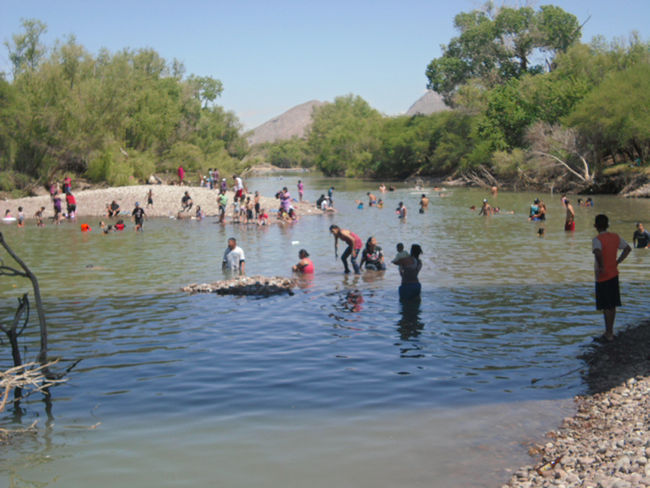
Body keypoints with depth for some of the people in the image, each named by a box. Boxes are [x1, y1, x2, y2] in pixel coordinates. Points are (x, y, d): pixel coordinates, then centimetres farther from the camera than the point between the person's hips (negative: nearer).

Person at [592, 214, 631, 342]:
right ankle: (610, 330, 25)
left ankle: (609, 334, 5)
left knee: (606, 307, 0)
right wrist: (618, 262, 12)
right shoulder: (616, 237, 3)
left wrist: (601, 267, -26)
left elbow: (598, 252, -39)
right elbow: (627, 248, 15)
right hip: (614, 275, 7)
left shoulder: (597, 240, -19)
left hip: (602, 277, -7)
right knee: (612, 305, 15)